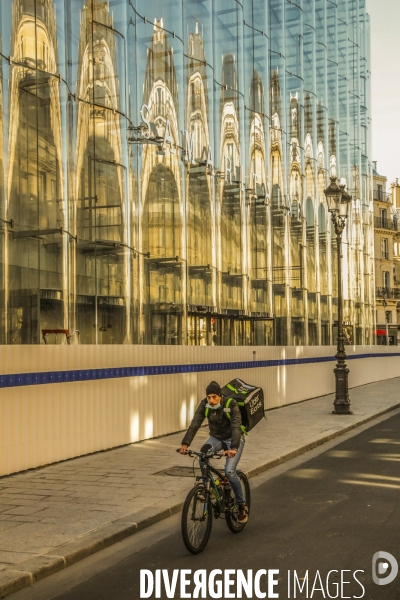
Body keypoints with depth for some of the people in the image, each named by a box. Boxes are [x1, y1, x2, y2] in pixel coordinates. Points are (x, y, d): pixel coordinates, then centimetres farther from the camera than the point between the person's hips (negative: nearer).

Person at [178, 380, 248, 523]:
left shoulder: (231, 405, -28)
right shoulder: (204, 405, -18)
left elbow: (236, 427, -38)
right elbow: (194, 424, -26)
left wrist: (233, 448, -54)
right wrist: (185, 444, -40)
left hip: (233, 439, -3)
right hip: (216, 438, 3)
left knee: (229, 471, -21)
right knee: (203, 453, -30)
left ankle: (242, 505, 0)